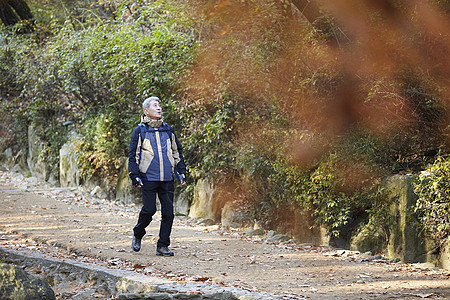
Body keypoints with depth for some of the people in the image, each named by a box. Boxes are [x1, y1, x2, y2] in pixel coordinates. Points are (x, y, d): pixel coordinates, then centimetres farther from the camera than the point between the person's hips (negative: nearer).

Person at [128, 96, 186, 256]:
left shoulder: (168, 130, 14)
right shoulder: (140, 131, 3)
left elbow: (177, 152, 22)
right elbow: (133, 154, 2)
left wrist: (181, 172, 15)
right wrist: (135, 176, -5)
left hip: (167, 179, 4)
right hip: (148, 178, -4)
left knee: (168, 212, -1)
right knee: (149, 210, -8)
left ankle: (163, 245, 7)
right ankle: (138, 234, 19)